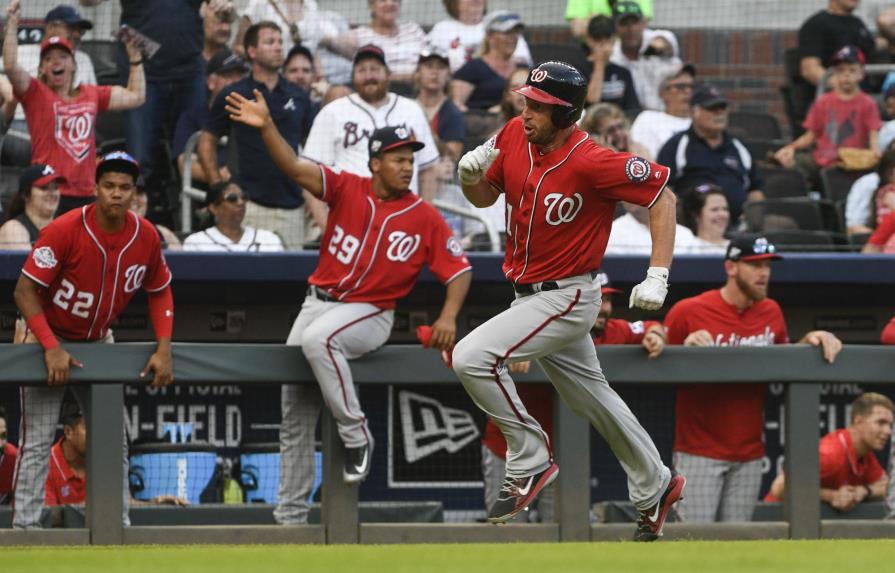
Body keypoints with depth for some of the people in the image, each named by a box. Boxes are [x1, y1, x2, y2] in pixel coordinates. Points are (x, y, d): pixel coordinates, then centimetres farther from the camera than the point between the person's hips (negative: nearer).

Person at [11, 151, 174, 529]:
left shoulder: (146, 237, -10)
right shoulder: (65, 230, -25)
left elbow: (160, 292, 6)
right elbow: (25, 291, -23)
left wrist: (163, 348, -7)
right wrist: (52, 348, -30)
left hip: (98, 342, 5)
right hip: (48, 339, -5)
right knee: (37, 441, -10)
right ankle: (25, 527, -10)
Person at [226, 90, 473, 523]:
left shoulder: (424, 217, -5)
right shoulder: (348, 189, -2)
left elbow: (458, 270, -3)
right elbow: (295, 168, -14)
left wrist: (449, 315, -20)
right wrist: (267, 128, -31)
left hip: (369, 314, -4)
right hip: (320, 302, 4)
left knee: (318, 338, -38)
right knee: (295, 414, 4)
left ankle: (356, 436, -24)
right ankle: (290, 515, 14)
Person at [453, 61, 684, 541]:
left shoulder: (592, 163, -25)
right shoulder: (514, 136, -4)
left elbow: (661, 197, -16)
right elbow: (485, 196, 10)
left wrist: (657, 277, -21)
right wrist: (470, 175, -13)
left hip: (567, 298, -8)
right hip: (530, 296, 8)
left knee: (472, 357, -21)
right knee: (592, 398, 21)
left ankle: (530, 461, -7)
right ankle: (655, 488, 38)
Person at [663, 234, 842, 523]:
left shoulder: (771, 312, 9)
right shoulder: (687, 312, -6)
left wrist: (809, 341, 1)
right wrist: (686, 348, -21)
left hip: (749, 453, 5)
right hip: (699, 453, -5)